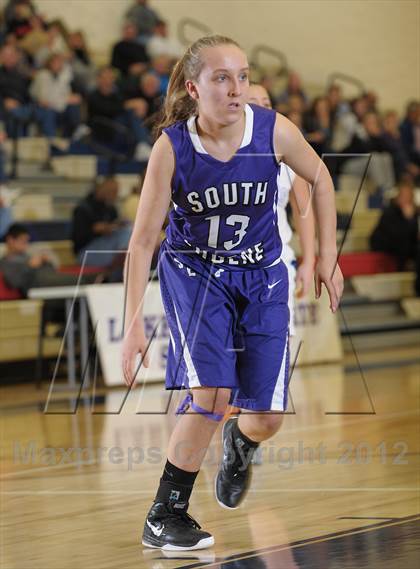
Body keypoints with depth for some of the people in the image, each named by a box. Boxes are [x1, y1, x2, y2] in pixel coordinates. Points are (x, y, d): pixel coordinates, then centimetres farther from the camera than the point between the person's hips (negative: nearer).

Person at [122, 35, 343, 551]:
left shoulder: (274, 130, -19)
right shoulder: (172, 146, -22)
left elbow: (319, 179, 3)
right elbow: (142, 241, -17)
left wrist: (327, 254, 3)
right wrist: (133, 325, -21)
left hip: (262, 276, 2)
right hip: (194, 273, -2)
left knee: (268, 417, 0)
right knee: (211, 393, -23)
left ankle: (239, 446, 40)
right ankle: (165, 516, -7)